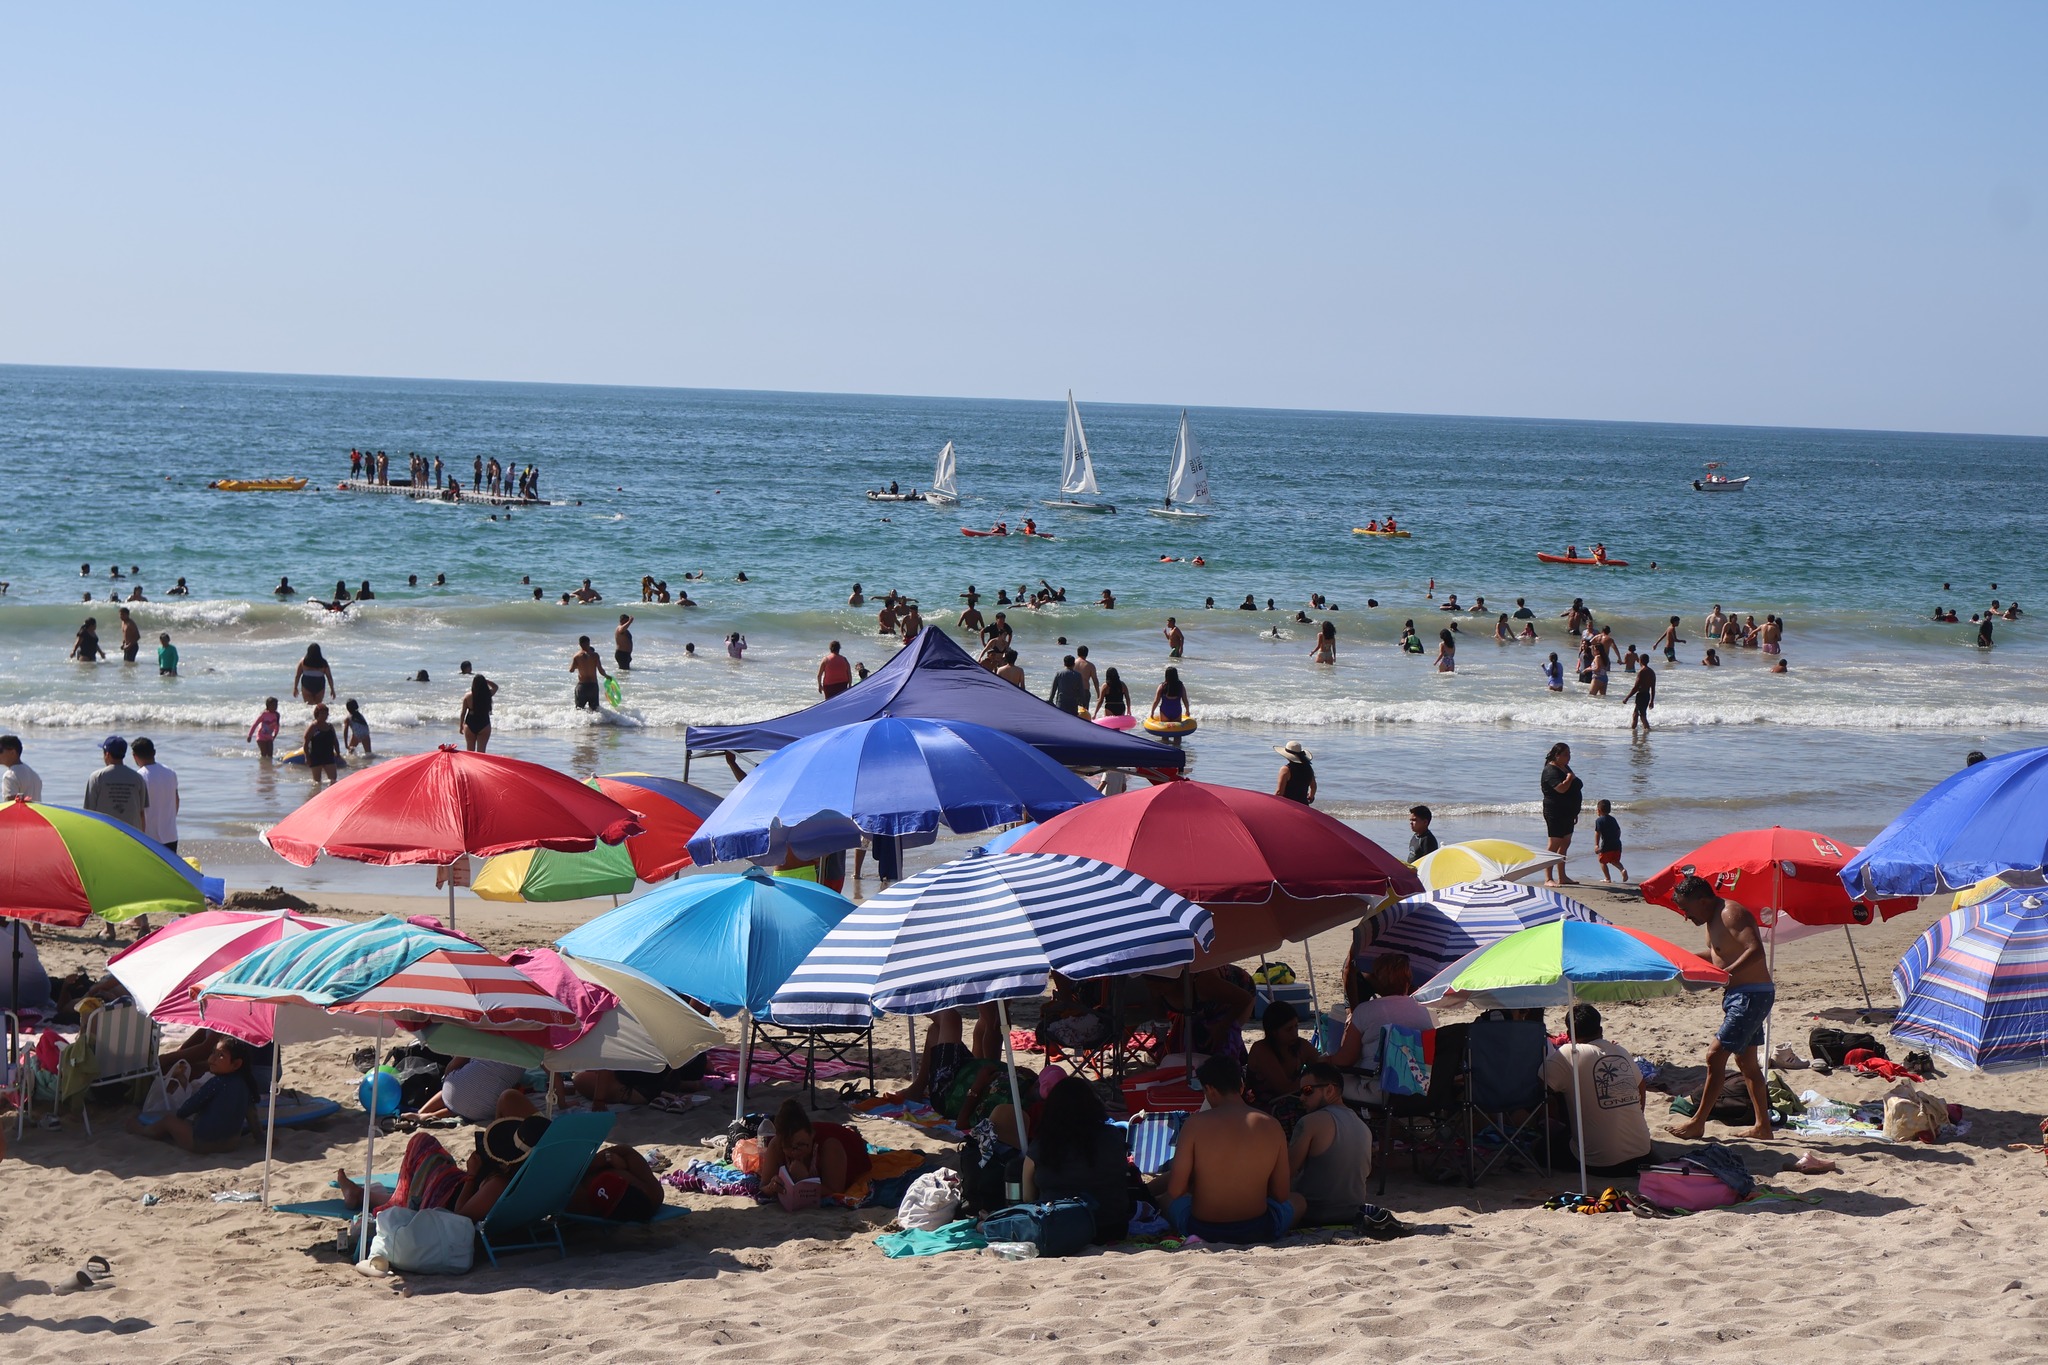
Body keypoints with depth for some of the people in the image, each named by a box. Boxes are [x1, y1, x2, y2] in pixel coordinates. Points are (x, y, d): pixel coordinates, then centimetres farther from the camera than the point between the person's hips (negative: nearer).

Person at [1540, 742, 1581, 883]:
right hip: (1555, 812, -10)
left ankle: (1562, 877, 20)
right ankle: (1548, 878, -9)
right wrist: (1570, 778, -13)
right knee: (1555, 843, -10)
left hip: (1567, 812, 10)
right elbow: (1561, 788, -31)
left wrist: (1574, 813, 23)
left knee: (1565, 844, 13)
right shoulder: (1551, 770, -15)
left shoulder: (1565, 768, 16)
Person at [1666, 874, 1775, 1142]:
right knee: (1746, 1061, 15)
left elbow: (1756, 950, -30)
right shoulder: (1712, 919, 12)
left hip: (1752, 996, -11)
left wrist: (1726, 973, -37)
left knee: (1715, 1055, -10)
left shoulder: (1731, 914, -19)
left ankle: (1697, 1123, -5)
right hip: (1737, 996, 11)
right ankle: (1762, 1125, 21)